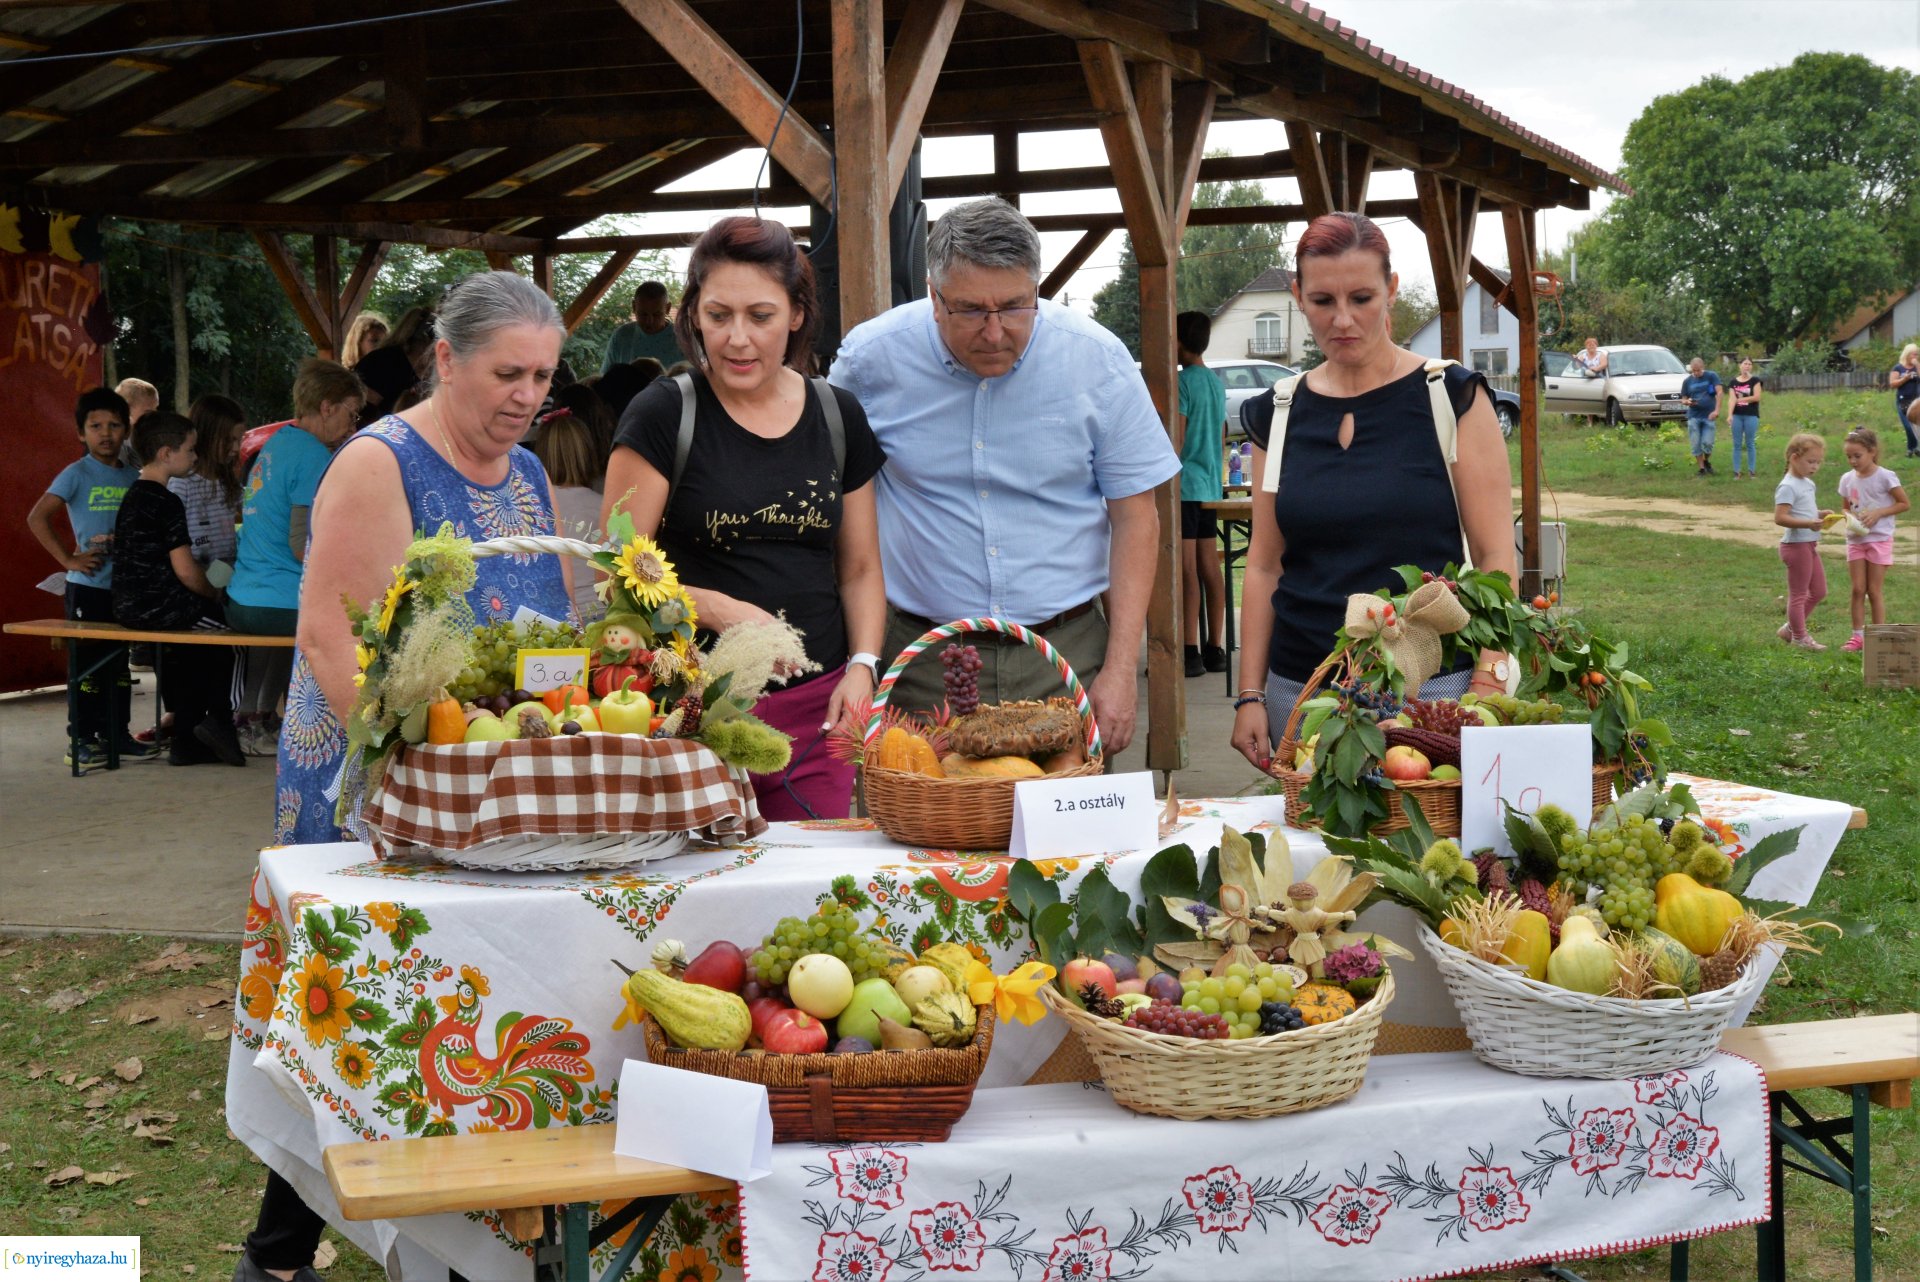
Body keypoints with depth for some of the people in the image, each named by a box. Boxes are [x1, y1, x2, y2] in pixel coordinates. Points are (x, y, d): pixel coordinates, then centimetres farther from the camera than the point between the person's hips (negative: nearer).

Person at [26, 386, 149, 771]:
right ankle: (81, 741, 6)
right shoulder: (77, 474, -7)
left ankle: (117, 734, 22)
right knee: (87, 663, -1)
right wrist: (68, 558, -15)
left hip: (125, 584, 5)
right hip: (88, 585, -5)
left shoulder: (133, 477, 7)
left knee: (119, 663, 13)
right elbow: (37, 518, -13)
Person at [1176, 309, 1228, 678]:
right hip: (1211, 485, 9)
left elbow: (1175, 439, -16)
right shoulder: (1217, 383, 14)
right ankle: (1214, 649, 12)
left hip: (1185, 485, -9)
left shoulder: (1182, 382, -12)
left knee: (1186, 570, -9)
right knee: (1209, 568, 9)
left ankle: (1190, 651, -10)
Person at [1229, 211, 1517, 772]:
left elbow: (1495, 555, -3)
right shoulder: (1277, 415, 8)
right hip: (1301, 692, 3)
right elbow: (1264, 564, 11)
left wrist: (1487, 685, -13)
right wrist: (1249, 695, 5)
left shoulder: (1452, 399, -2)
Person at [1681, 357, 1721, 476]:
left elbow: (1719, 392, -9)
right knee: (1695, 445, 0)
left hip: (1708, 416, -2)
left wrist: (1717, 410, -21)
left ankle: (1707, 461, 24)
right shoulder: (1687, 381, 8)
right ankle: (1702, 469, 13)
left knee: (1707, 443, -5)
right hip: (1693, 416, 2)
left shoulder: (1711, 376, -1)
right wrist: (1687, 401, -12)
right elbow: (1683, 399, 14)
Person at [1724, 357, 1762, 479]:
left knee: (1749, 444, 2)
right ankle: (1736, 471, 7)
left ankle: (1751, 471, 9)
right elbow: (1731, 399, -2)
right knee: (1737, 444, 4)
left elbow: (1757, 397, -9)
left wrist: (1740, 399, -6)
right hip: (1737, 415, 2)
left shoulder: (1755, 380, 1)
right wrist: (1729, 415, -14)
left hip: (1751, 416, -2)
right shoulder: (1734, 382, 7)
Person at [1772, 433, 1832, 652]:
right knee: (1798, 594, 2)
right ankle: (1799, 637, 12)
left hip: (1810, 545, 10)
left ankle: (1790, 628, 26)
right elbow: (1780, 518, -24)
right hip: (1796, 545, -10)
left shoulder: (1807, 484, 12)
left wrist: (1820, 514, 3)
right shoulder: (1788, 487, -17)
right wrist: (1809, 523, -31)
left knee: (1819, 592, 15)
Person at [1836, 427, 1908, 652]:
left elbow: (1905, 504, -6)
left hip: (1879, 539, -4)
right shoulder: (1847, 479, 3)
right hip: (1855, 539, 4)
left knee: (1875, 591, -1)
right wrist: (1849, 518, -8)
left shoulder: (1885, 477, -11)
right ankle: (1858, 636, 7)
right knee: (1858, 590, 2)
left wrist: (1878, 513, -17)